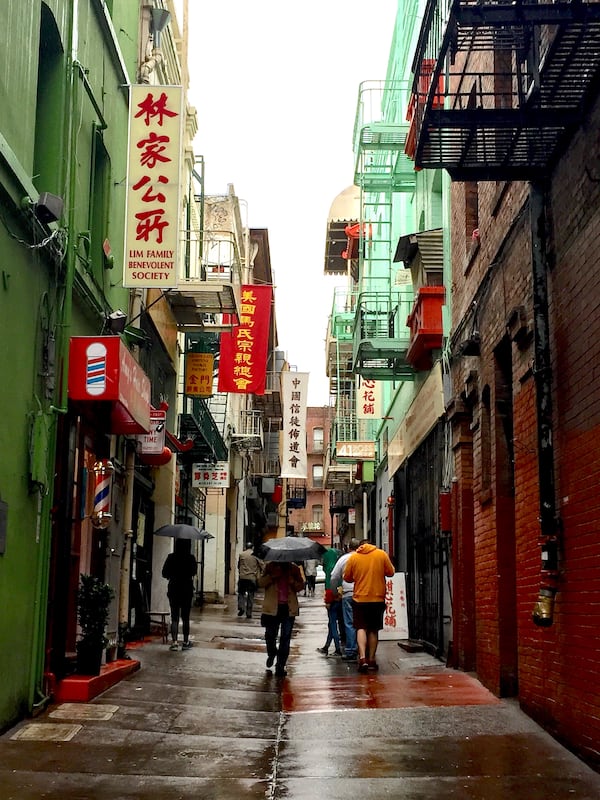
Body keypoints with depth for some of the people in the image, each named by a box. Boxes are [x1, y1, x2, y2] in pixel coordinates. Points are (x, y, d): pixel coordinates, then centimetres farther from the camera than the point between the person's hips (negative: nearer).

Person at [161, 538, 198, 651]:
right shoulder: (191, 558, -10)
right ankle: (186, 642, 16)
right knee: (185, 617, 10)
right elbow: (194, 572, -1)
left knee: (174, 617, 4)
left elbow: (164, 573, -4)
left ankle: (174, 642, -5)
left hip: (173, 589, 0)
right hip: (187, 589, 0)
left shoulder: (171, 557, -8)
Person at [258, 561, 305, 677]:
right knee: (270, 635, 2)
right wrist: (272, 576, -15)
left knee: (285, 638, 1)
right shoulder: (269, 566, 5)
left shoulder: (294, 568, 7)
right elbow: (261, 582, -1)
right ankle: (271, 654, 35)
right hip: (272, 607, 0)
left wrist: (292, 581, -11)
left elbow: (301, 586, 8)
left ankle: (280, 666, 9)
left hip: (289, 608, 1)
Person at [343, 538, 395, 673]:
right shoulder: (382, 554, -2)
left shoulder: (353, 557, -1)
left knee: (361, 628, 0)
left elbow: (347, 578, 5)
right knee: (374, 630, 12)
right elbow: (390, 572, 2)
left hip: (360, 598, -1)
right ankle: (371, 659, 15)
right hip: (378, 599, 1)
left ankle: (362, 657, -19)